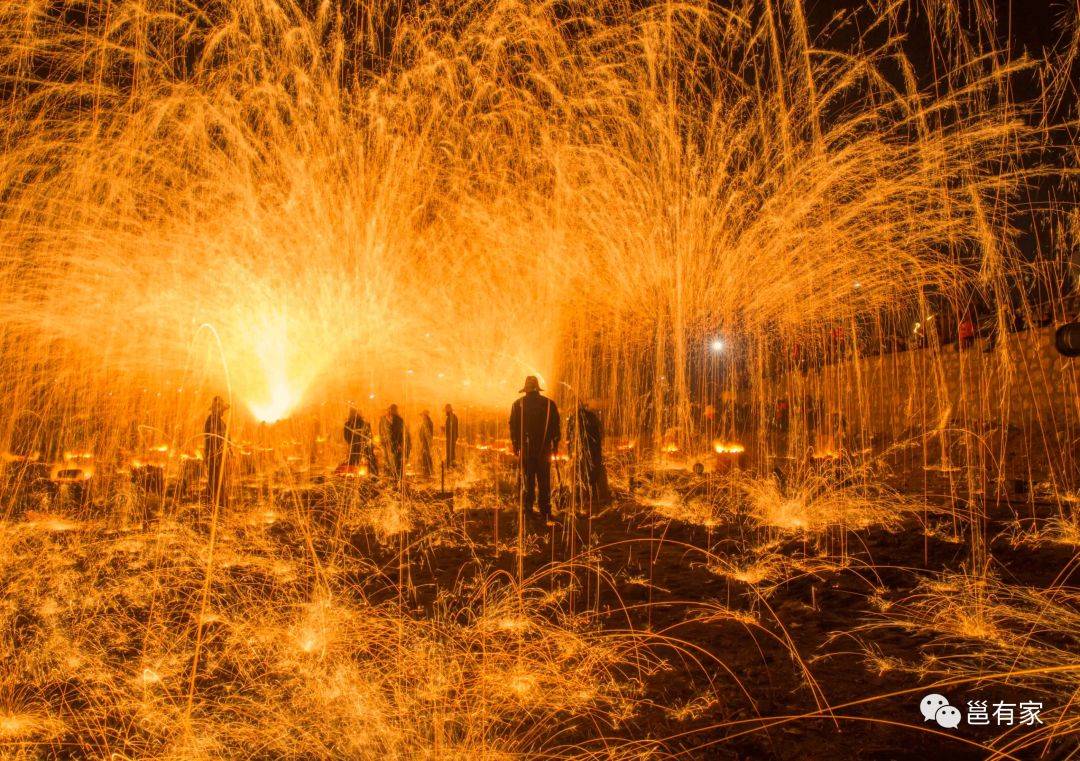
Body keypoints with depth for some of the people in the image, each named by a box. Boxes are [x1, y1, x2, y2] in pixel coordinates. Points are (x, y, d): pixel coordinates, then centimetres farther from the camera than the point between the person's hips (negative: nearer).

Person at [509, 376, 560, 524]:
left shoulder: (518, 404, 0)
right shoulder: (549, 404, 1)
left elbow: (513, 426, 2)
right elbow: (556, 426, 4)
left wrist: (515, 445, 9)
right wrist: (555, 444, 12)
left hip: (526, 447, 0)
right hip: (544, 448, 0)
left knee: (527, 480, 6)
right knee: (544, 480, 7)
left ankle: (527, 510, 5)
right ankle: (545, 512, 8)